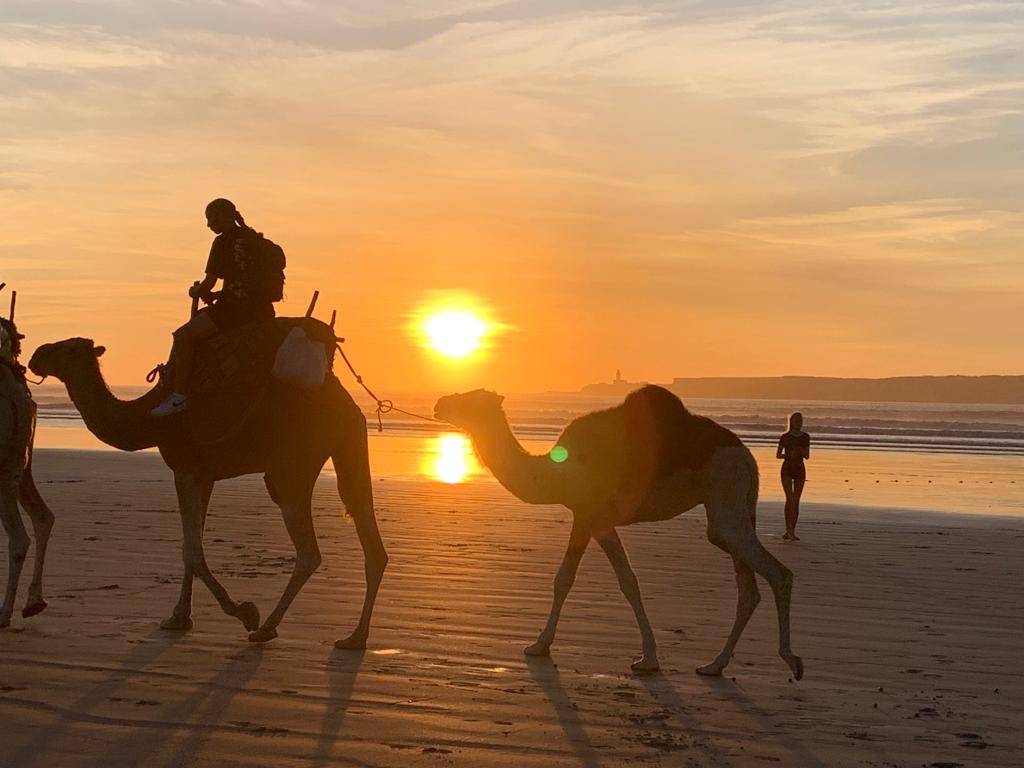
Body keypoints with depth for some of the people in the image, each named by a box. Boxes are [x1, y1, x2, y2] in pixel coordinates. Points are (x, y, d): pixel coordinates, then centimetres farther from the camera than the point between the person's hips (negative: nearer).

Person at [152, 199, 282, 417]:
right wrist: (218, 295, 28)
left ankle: (179, 394, -14)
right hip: (260, 309, 10)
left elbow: (209, 283, -7)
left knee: (184, 335, -7)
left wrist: (195, 292, 14)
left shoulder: (223, 242, -8)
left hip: (236, 307, -10)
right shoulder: (254, 239, 17)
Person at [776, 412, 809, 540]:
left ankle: (792, 531, 10)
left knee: (796, 501, 4)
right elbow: (778, 455, 1)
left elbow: (807, 456, 7)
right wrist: (789, 454, -17)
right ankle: (788, 530, -13)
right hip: (787, 469, -3)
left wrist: (801, 451, -15)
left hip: (800, 469, 3)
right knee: (790, 498, -16)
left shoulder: (805, 437, 5)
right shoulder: (785, 437, -4)